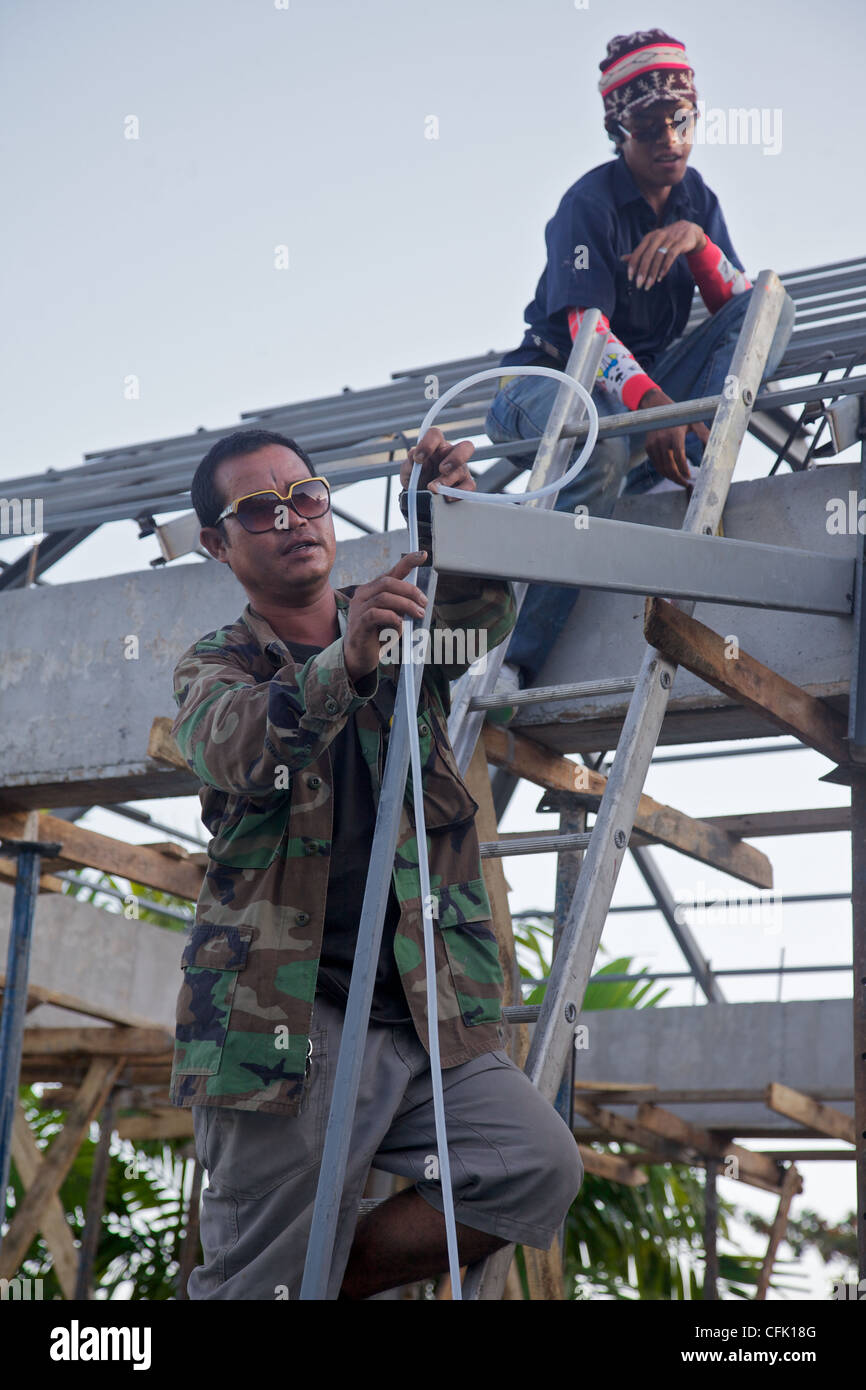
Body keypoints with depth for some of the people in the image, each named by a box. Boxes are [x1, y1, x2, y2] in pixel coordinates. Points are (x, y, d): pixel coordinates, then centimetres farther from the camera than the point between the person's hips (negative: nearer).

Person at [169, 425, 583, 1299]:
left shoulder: (406, 624, 14)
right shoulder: (214, 666, 6)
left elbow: (484, 611, -8)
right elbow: (237, 750, -17)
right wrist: (345, 664, -36)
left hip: (429, 1014, 3)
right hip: (284, 1026, -3)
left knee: (541, 1166, -15)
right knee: (260, 1286, -5)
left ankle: (338, 1275, 3)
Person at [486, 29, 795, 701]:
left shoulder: (697, 200, 8)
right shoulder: (589, 204, -12)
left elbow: (739, 307, -1)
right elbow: (586, 327, -25)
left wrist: (696, 240, -21)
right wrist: (651, 401, -43)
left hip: (652, 384, 6)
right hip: (557, 379, -6)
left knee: (774, 307, -12)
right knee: (605, 445, -43)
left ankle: (663, 477, -29)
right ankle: (513, 659, -42)